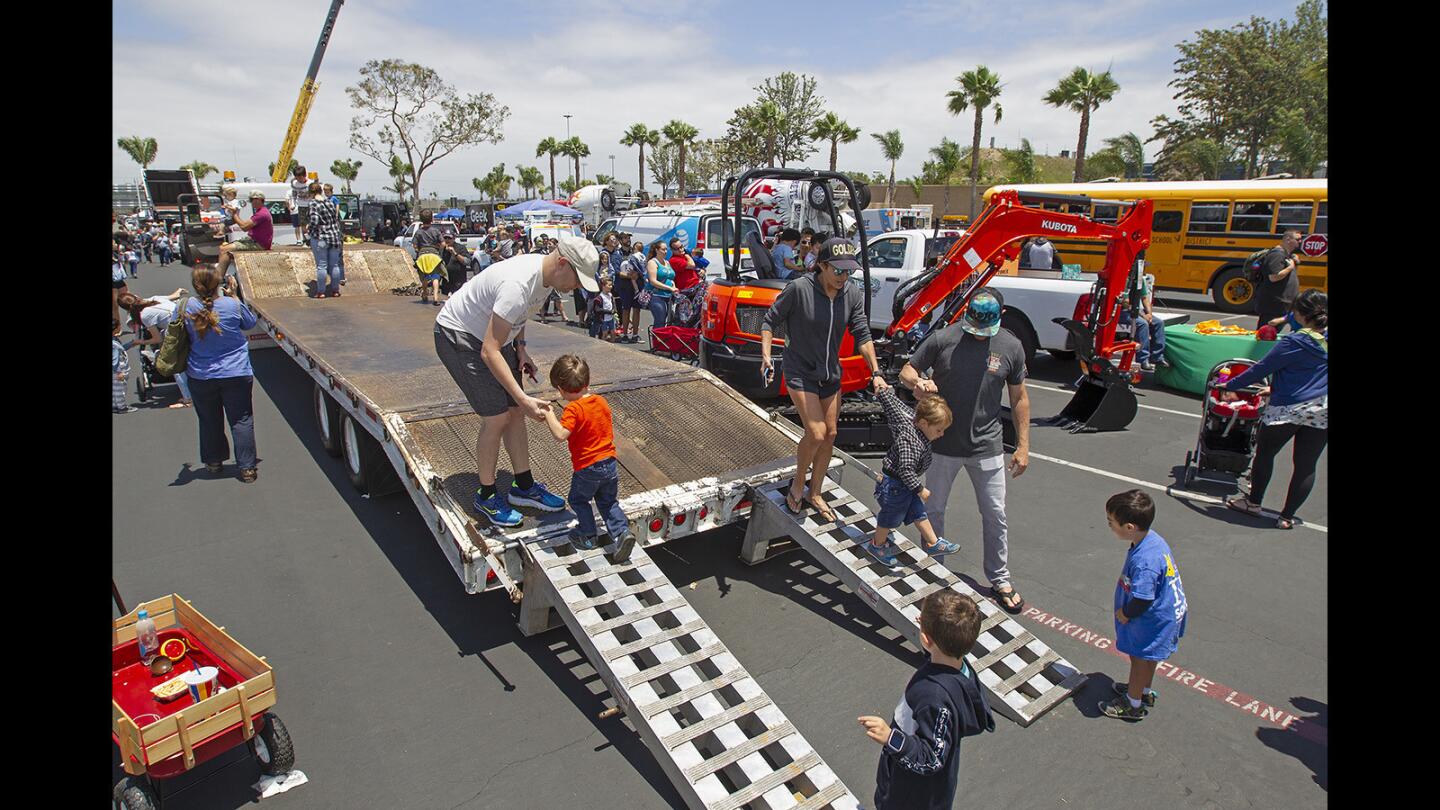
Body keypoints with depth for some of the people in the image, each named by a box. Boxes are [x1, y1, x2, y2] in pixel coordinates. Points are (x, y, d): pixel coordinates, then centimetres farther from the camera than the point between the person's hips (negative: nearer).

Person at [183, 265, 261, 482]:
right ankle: (247, 468, 5)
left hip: (200, 376, 2)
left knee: (209, 420, 17)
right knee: (241, 420, 5)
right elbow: (250, 322, 6)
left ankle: (213, 462, 30)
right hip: (236, 374, -2)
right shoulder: (232, 305, -14)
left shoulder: (190, 306, -9)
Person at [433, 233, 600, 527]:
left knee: (515, 412, 7)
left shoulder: (546, 273, -7)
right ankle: (486, 496, 7)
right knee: (498, 417, -11)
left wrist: (520, 348, 2)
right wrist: (523, 399, -39)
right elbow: (489, 353, -36)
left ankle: (524, 486, 20)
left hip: (492, 334, 9)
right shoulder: (518, 284, -36)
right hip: (457, 337, -9)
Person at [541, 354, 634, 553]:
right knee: (609, 501, 21)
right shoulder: (601, 401, 3)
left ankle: (588, 536, 24)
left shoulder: (573, 410, -20)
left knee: (578, 499, 19)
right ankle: (621, 532, 7)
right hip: (610, 463, 6)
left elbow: (560, 435, -33)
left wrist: (549, 415, -23)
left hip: (587, 468, -6)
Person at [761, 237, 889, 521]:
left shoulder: (853, 294, -7)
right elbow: (770, 322, -10)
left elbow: (862, 335, -6)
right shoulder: (799, 288, -21)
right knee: (816, 433, -15)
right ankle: (797, 484, 13)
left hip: (830, 374, 6)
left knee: (830, 434, 10)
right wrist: (766, 355, -22)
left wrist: (876, 373, -15)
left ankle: (815, 494, 29)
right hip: (800, 372, -5)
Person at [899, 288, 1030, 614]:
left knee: (995, 516, 10)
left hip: (987, 448, 1)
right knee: (933, 510, 13)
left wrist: (1023, 446, 3)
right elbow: (906, 372, -2)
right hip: (943, 445, 0)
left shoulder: (1011, 347, -4)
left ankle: (1000, 579, 28)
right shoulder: (942, 339, -10)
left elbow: (1019, 398, 4)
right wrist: (918, 382, -26)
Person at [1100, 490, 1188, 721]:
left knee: (1140, 658, 13)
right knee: (1146, 658, 28)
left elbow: (1141, 600, -32)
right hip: (1167, 613, 9)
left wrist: (1125, 614, -12)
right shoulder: (1152, 538, -8)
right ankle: (1144, 691, 50)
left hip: (1154, 621, -9)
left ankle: (1133, 704, 33)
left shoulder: (1144, 561, -38)